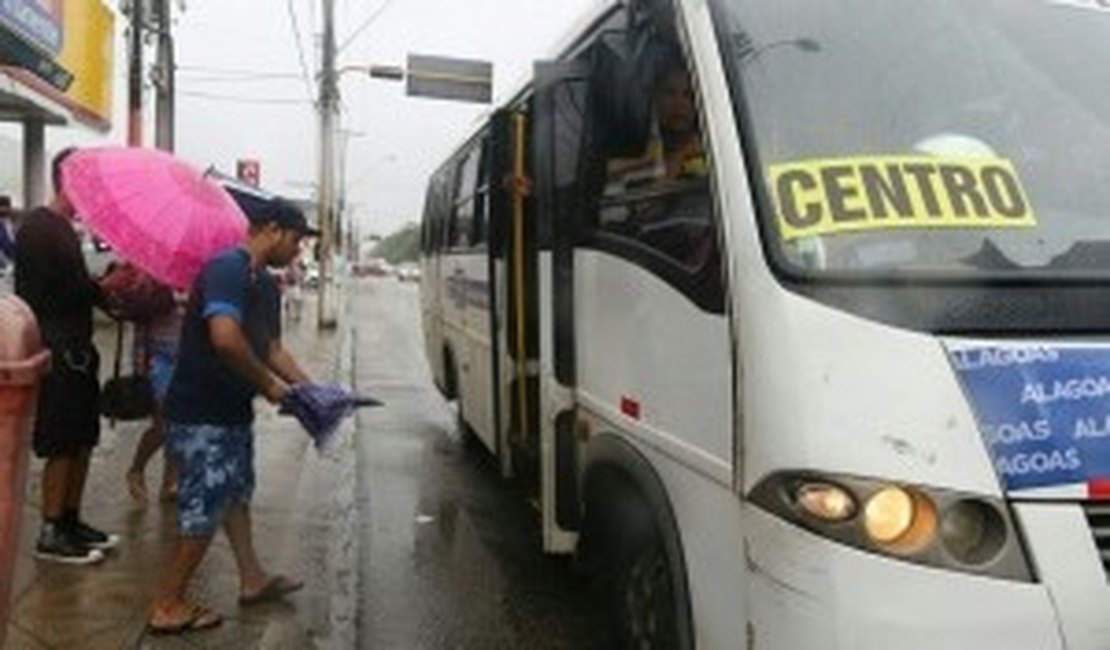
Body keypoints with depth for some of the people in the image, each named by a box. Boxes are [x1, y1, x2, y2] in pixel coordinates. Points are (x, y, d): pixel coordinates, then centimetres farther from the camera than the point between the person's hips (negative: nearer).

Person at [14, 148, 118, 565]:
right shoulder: (38, 228, -12)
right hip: (55, 351, -9)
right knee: (61, 445, -3)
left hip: (76, 349, 9)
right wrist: (104, 289, -18)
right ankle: (51, 534, 7)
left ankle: (71, 521, 24)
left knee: (82, 441, 14)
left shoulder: (64, 228, 16)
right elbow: (35, 294, -18)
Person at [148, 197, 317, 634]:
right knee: (204, 509, -2)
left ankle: (252, 580, 36)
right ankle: (167, 608, 13)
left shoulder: (265, 284, 10)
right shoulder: (227, 269, -21)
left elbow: (272, 347, 16)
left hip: (232, 410, 10)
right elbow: (225, 337, -34)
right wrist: (269, 384, -22)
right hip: (201, 414, -10)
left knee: (235, 492, 21)